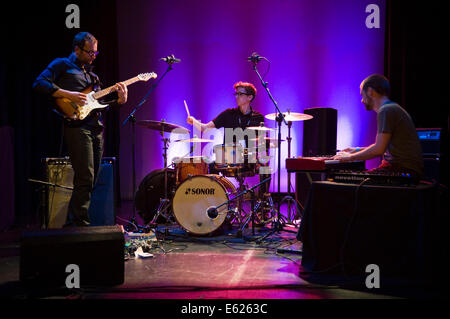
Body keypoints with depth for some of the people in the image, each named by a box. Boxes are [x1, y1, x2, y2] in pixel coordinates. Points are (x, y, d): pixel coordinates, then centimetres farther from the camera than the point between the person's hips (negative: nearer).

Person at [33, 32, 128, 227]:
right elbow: (39, 84, -10)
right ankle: (81, 224, -9)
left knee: (90, 180, 8)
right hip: (77, 126, -8)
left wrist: (119, 99, 5)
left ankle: (72, 223, 16)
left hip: (96, 128, 8)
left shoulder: (90, 73, 26)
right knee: (85, 178, -14)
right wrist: (68, 95, -17)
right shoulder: (61, 65, 4)